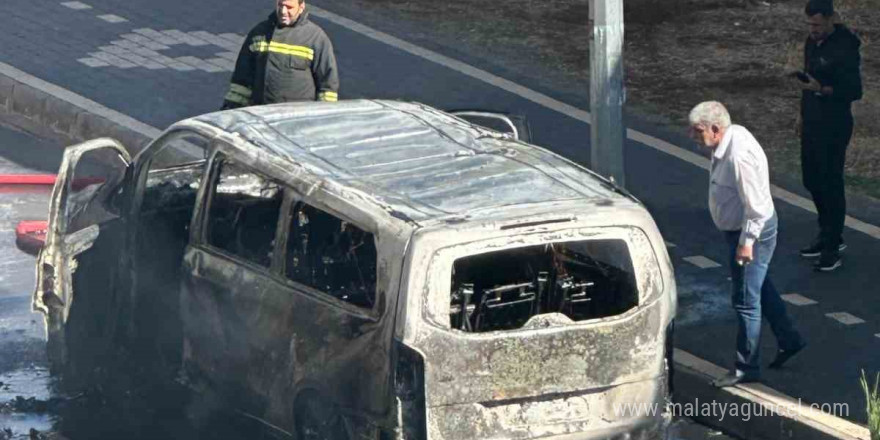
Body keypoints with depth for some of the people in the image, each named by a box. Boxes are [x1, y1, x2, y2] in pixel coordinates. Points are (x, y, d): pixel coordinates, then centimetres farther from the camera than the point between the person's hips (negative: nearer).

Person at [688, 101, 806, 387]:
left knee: (746, 301, 1)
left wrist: (747, 241, -23)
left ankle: (746, 368, 11)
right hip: (739, 229, 10)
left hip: (752, 232, -10)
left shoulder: (739, 155, -31)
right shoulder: (732, 137, 0)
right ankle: (789, 340, 41)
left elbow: (755, 205, -28)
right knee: (761, 289, 25)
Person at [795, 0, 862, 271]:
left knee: (830, 185, -4)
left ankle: (832, 249, 3)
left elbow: (854, 91, -19)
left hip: (834, 127, -9)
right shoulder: (813, 42, 7)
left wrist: (821, 89, -32)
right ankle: (829, 236, 30)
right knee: (812, 180, 16)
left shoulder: (845, 50, -18)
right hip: (812, 123, 9)